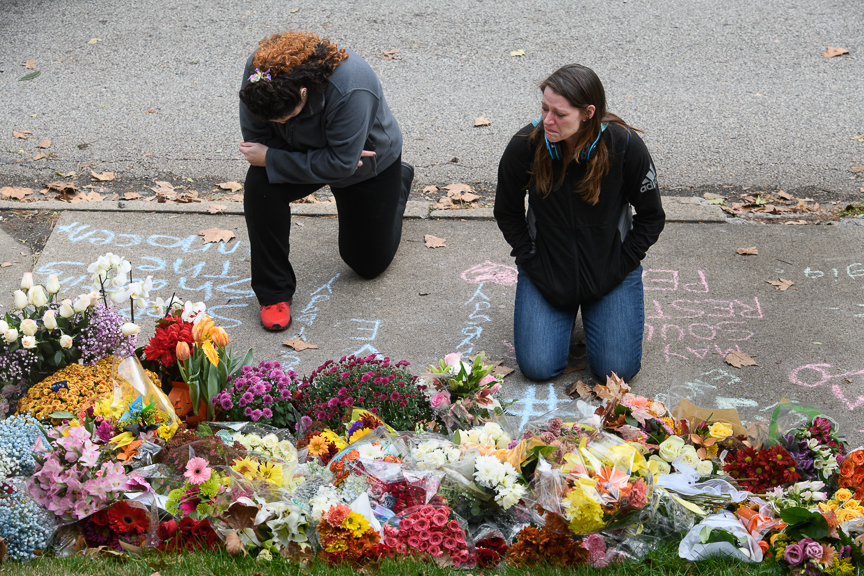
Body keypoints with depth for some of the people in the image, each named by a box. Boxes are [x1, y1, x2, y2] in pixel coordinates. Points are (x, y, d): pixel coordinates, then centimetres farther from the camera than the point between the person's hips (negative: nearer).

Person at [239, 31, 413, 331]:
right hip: (305, 150, 3)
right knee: (260, 185, -30)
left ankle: (399, 181, 41)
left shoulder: (350, 89, -44)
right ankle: (274, 292, -14)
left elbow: (340, 165, -37)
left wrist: (271, 159, -36)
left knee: (369, 263, 12)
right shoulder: (258, 71, -29)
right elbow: (255, 139, -19)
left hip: (371, 168, -3)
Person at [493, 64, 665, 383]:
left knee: (617, 368, -9)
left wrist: (619, 267, -10)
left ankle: (593, 307, 22)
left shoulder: (625, 146, -20)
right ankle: (566, 311, 21)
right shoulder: (524, 146, -18)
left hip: (610, 270, -1)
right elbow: (507, 213, 0)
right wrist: (533, 264, -6)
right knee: (538, 367, -11)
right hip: (546, 269, 1)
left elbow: (652, 217, -5)